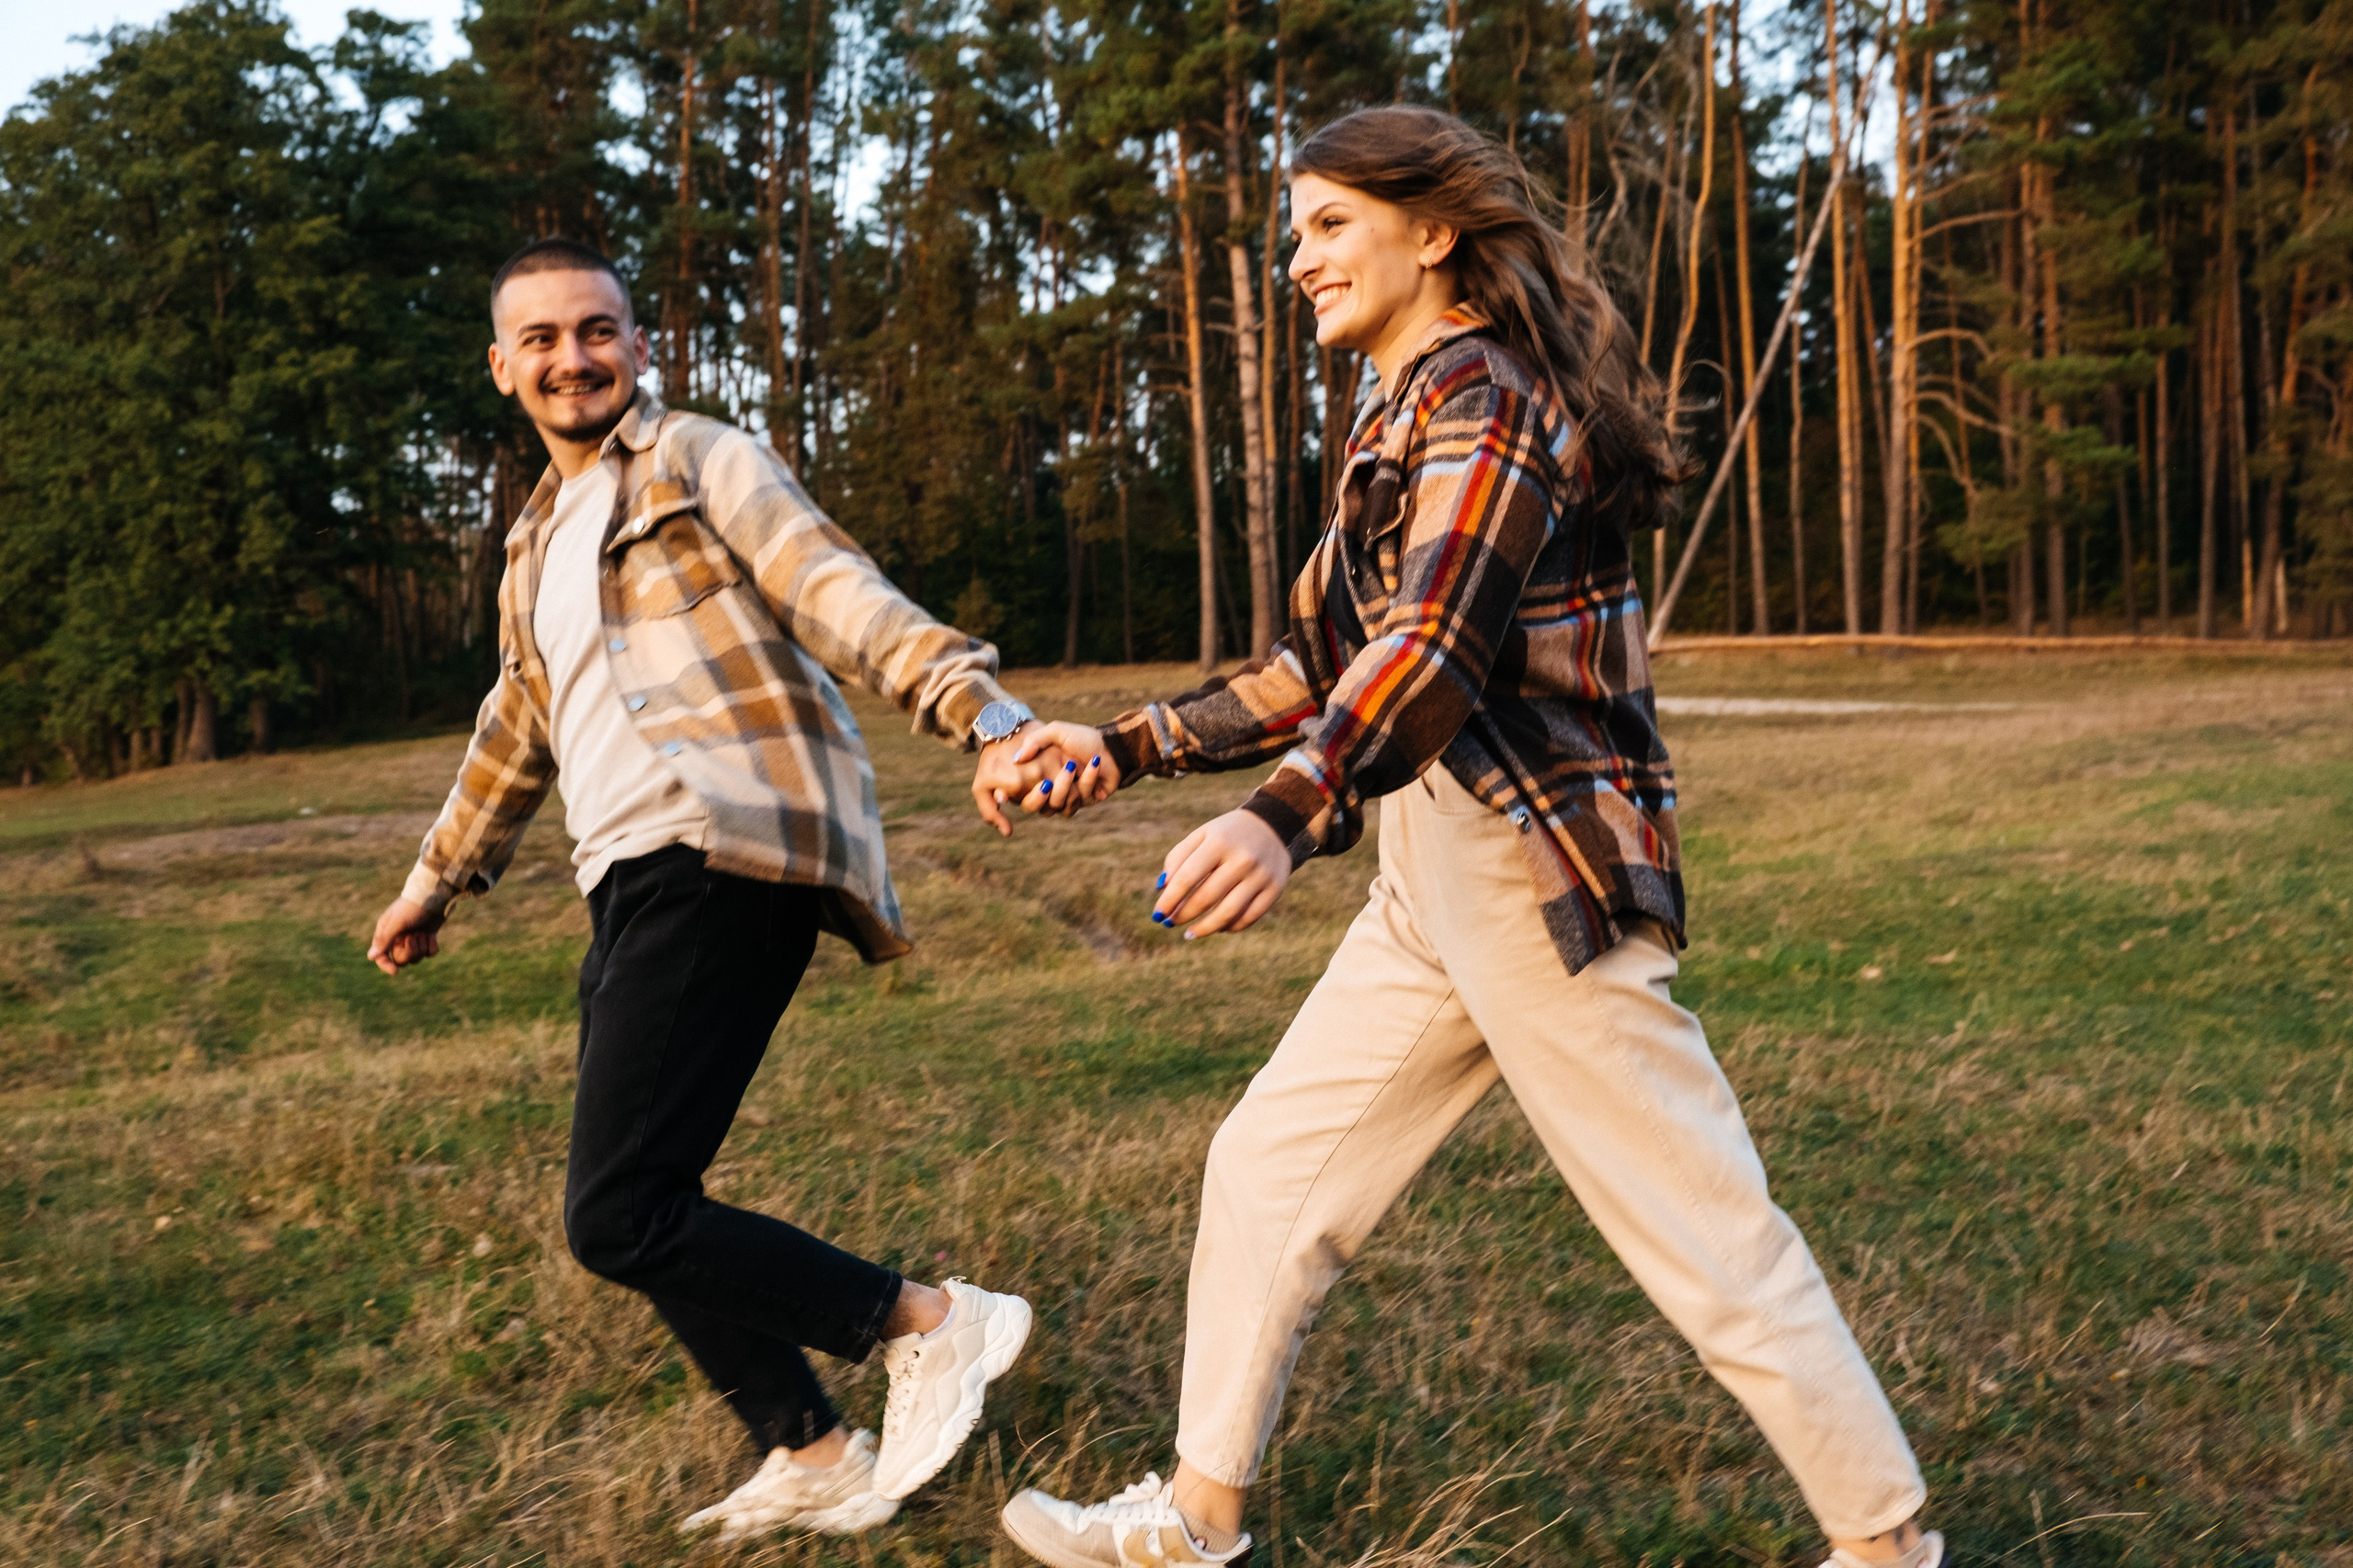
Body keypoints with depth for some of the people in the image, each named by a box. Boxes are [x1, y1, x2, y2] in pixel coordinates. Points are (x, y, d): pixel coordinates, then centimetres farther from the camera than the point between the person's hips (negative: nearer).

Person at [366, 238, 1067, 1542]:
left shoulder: (700, 464, 3)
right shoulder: (538, 542, 26)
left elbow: (847, 603, -11)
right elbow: (517, 727, 38)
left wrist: (984, 717, -27)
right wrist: (436, 881, 46)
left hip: (722, 856, -9)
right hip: (635, 885, 9)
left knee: (617, 1216, -15)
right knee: (635, 1209, 10)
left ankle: (933, 1325, -4)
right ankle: (808, 1458, 21)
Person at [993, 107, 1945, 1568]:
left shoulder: (1483, 391, -13)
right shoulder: (1407, 417, 18)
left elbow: (1438, 641, -30)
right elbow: (1325, 665, 19)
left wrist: (1284, 818, -45)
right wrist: (1125, 749, 15)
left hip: (1538, 876, -10)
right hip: (1436, 886, 10)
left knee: (1705, 1229, -2)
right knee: (1267, 1165, 12)